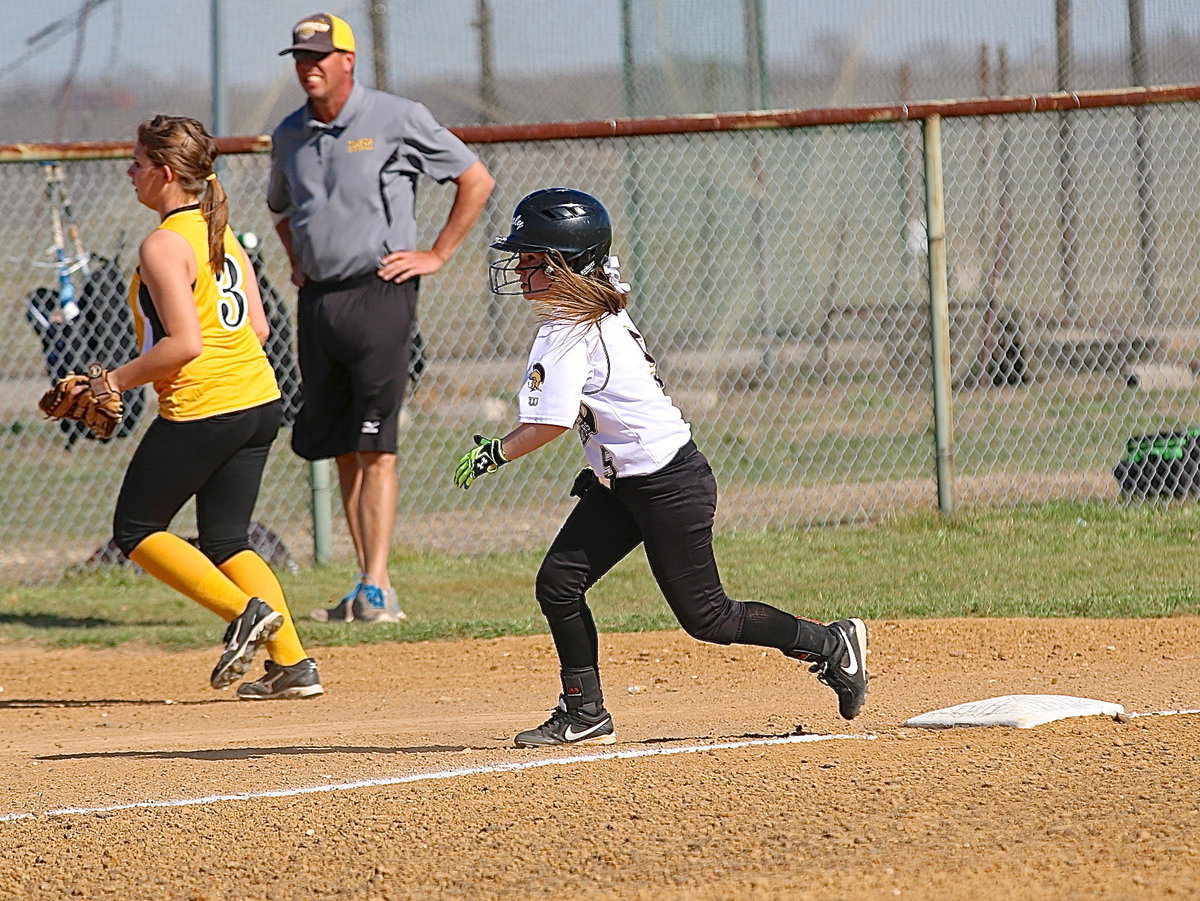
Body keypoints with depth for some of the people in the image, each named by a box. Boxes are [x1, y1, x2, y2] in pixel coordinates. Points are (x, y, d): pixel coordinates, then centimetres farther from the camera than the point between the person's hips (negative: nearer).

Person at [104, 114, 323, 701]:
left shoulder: (163, 246, -15)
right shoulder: (221, 233, 12)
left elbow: (184, 342, -22)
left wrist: (118, 381, -11)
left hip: (200, 410, -9)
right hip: (259, 399, 9)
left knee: (135, 531, 6)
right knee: (226, 541, 14)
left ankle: (247, 610, -8)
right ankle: (292, 663, 2)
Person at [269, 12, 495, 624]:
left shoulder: (396, 120, -5)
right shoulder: (289, 136, 12)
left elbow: (476, 180, 1)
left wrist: (437, 255, -3)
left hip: (378, 293, -6)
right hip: (316, 303, 6)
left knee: (373, 447, -13)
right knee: (341, 451, 6)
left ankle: (379, 590, -17)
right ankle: (366, 589, 11)